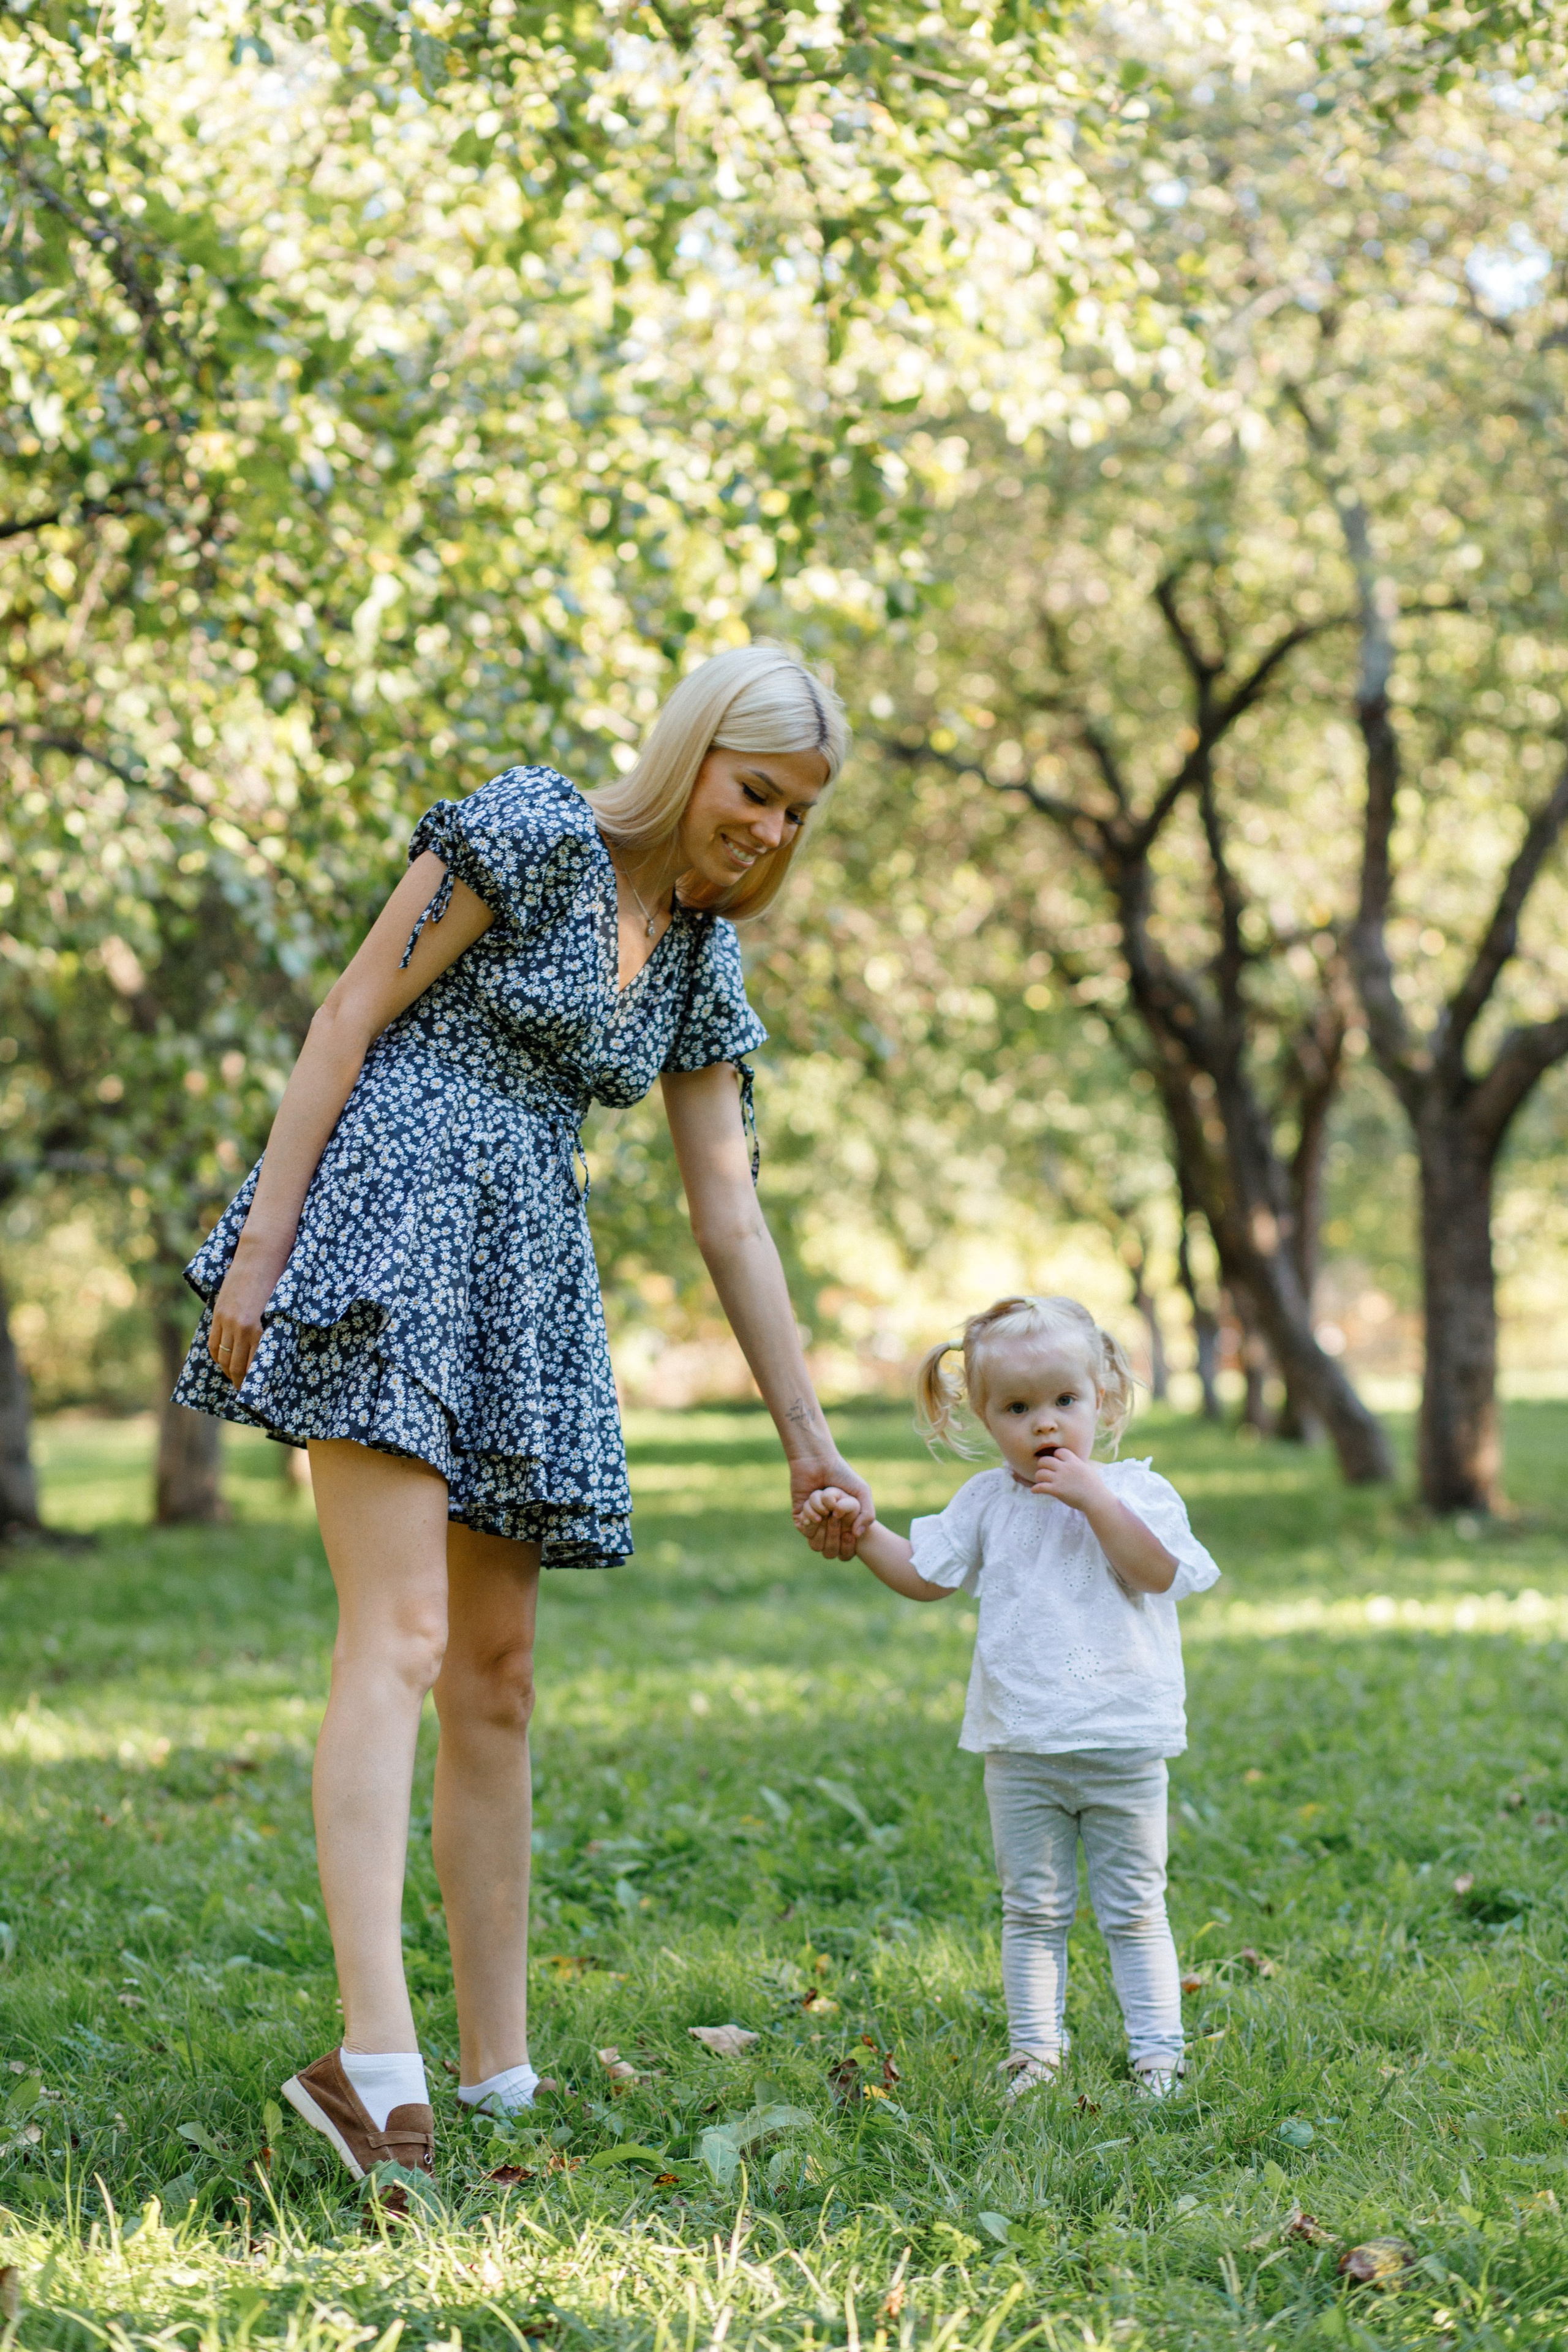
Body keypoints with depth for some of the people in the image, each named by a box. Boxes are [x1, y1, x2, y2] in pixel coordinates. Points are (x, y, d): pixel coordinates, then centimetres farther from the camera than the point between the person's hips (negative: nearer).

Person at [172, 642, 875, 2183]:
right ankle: (375, 2060, -31)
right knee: (403, 1640, -21)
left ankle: (499, 2079, 11)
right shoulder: (529, 831, -4)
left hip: (525, 1277, 8)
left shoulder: (702, 962, 17)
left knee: (494, 1677, 7)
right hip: (388, 1229, -8)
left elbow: (729, 1216, 17)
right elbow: (350, 1018, -8)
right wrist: (258, 1245, -15)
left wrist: (807, 1436, 14)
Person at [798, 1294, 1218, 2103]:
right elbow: (924, 1574, 16)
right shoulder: (986, 1502, 7)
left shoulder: (1135, 1491, -2)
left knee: (1133, 1912, 6)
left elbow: (1159, 1571, -18)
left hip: (1122, 1746, -3)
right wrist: (858, 1527, 4)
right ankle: (1034, 2050, 15)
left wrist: (1090, 1495, -21)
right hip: (1021, 1753, 3)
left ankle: (1156, 2052, 11)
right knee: (1033, 1911, 8)